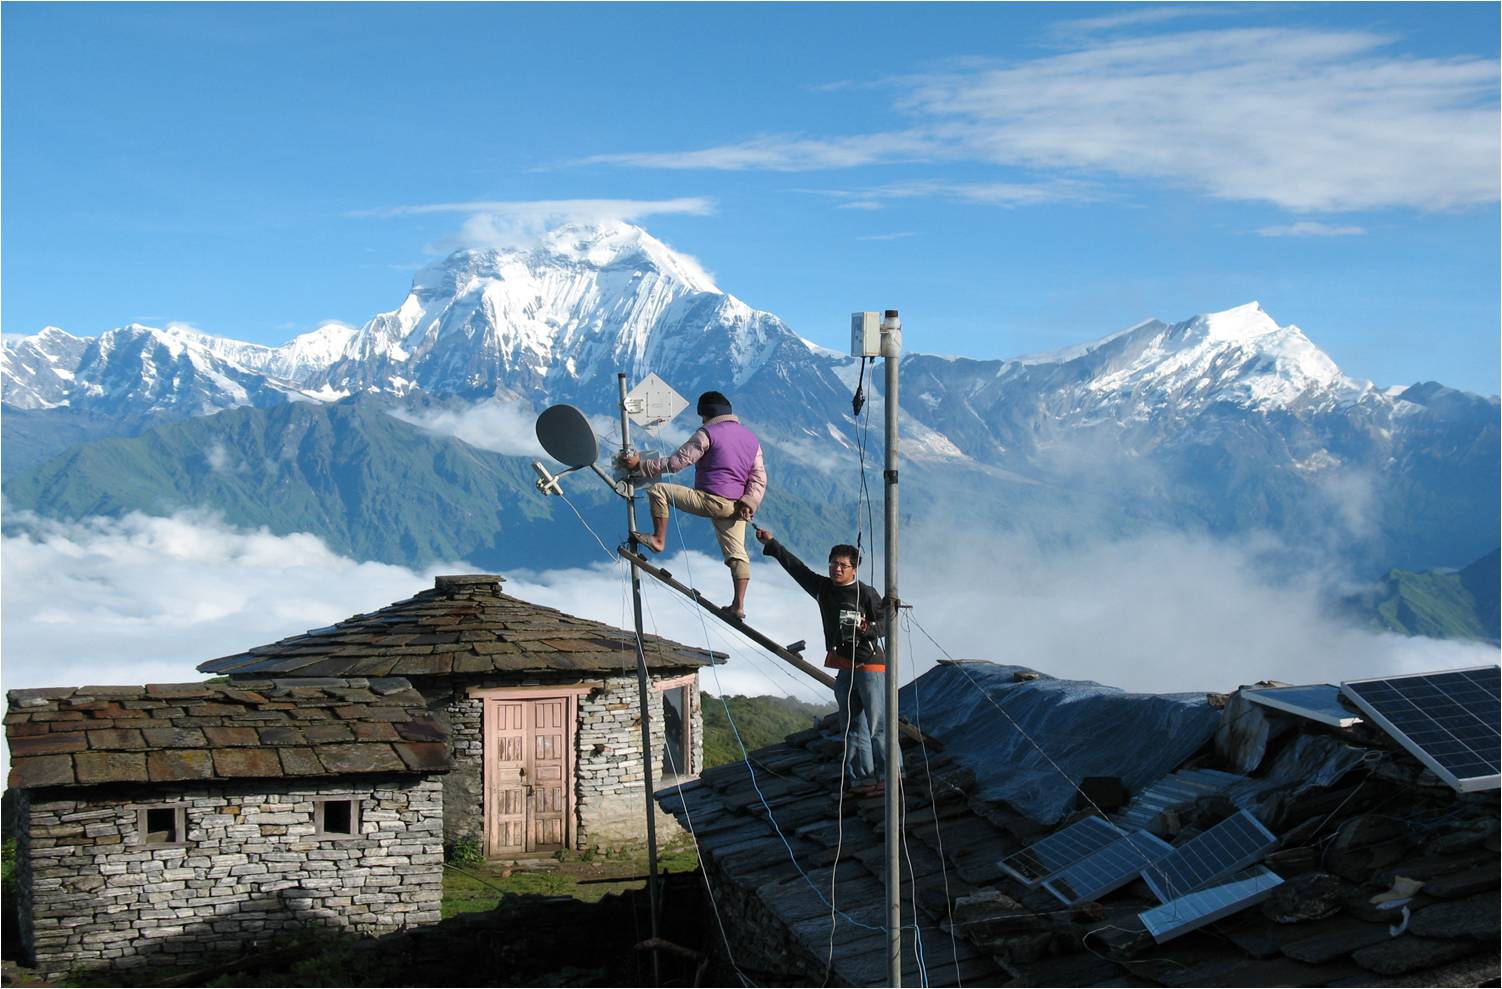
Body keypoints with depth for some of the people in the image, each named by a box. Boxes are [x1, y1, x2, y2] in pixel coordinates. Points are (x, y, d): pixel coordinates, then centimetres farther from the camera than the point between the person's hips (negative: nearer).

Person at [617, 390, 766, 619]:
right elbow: (759, 478, 10)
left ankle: (658, 540, 5)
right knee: (737, 553, 10)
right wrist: (748, 503, 0)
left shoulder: (706, 434, -7)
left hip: (709, 500, -7)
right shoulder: (751, 438, 16)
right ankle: (738, 605, 3)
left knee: (658, 490, 2)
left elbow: (676, 462, -9)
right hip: (735, 507, 7)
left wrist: (640, 465, -3)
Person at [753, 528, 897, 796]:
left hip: (870, 665, -7)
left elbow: (887, 619, -9)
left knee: (878, 724, -8)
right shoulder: (823, 588, 9)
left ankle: (886, 776, -7)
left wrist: (869, 628, -29)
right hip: (844, 668, 7)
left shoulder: (865, 593, -9)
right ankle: (861, 778, 12)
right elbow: (796, 567, 15)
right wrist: (771, 544, 17)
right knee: (852, 725, 9)